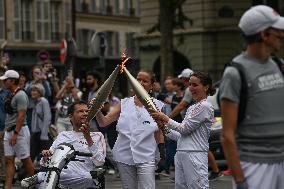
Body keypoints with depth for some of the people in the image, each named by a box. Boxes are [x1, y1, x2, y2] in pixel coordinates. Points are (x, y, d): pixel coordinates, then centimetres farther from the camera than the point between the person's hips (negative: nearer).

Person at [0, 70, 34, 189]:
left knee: (25, 159, 0)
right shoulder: (10, 95, 14)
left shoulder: (20, 95, -15)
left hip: (19, 130, -9)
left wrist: (15, 134, -23)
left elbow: (21, 116, -21)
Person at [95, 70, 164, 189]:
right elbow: (104, 122, -1)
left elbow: (159, 133, 5)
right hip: (124, 155, 3)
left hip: (146, 157, -3)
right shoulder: (124, 103, 4)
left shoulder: (157, 105, -1)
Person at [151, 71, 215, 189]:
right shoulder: (191, 108, 20)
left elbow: (185, 128, -12)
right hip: (181, 155, 9)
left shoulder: (205, 106, -8)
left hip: (195, 156, -9)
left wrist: (166, 118, -2)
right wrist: (165, 127, 7)